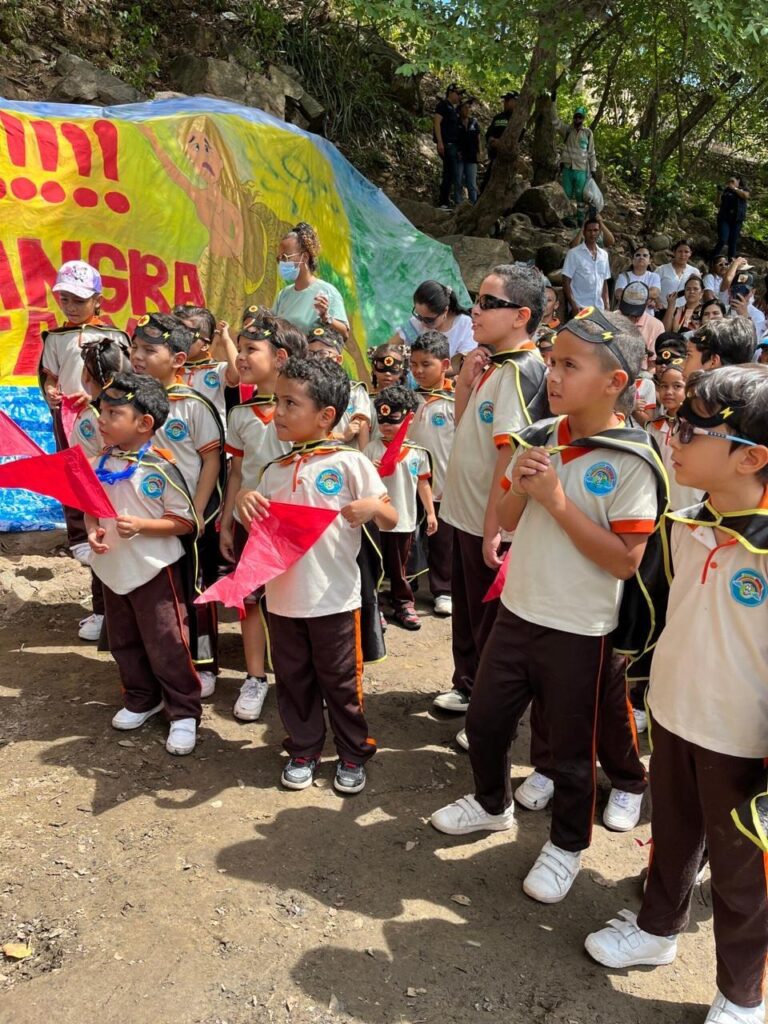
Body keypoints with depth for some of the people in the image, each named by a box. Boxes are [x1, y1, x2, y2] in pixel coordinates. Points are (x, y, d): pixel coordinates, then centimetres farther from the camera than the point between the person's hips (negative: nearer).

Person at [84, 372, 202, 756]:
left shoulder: (159, 470, -18)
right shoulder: (98, 466, 1)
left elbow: (186, 523, -15)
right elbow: (90, 508, 13)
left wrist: (141, 525, -26)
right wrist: (92, 531, -9)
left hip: (155, 570, -7)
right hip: (113, 569, 7)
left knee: (167, 646, 2)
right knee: (124, 643, 20)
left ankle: (184, 713, 18)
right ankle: (141, 700, 40)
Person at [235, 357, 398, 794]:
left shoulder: (349, 462, -8)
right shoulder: (275, 471, 7)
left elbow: (391, 520, -6)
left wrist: (374, 506, -28)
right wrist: (244, 501, -6)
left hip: (334, 598, -4)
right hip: (284, 597, 5)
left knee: (341, 681, 10)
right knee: (293, 680, 15)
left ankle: (354, 754, 29)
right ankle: (303, 751, 34)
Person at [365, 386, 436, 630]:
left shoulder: (417, 451, 1)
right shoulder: (372, 448, -5)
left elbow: (423, 483, 8)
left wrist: (430, 512, 8)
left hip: (405, 519, 2)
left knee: (399, 568, 16)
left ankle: (403, 605, 29)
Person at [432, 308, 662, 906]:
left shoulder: (630, 463, -18)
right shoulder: (540, 439, -1)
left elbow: (625, 561, -21)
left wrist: (557, 499, -24)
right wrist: (519, 485, -14)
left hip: (579, 631, -5)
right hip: (517, 611, 6)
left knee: (571, 749, 14)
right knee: (485, 720, 20)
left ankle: (567, 845, 40)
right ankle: (493, 803, 49)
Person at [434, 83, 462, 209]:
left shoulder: (454, 108, 22)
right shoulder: (443, 105, -5)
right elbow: (436, 123, -14)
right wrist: (440, 142, -23)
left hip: (453, 145, 9)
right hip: (446, 144, -9)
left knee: (448, 174, 8)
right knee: (454, 173, -13)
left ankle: (443, 203, 10)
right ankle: (458, 202, -14)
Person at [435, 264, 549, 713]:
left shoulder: (519, 370, -19)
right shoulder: (493, 364, 9)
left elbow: (510, 454, -24)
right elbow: (464, 422, 19)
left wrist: (493, 528, -24)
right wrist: (466, 379, 1)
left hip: (490, 524, -9)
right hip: (467, 515, 9)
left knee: (490, 625, 6)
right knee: (467, 611, 23)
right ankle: (468, 688, 42)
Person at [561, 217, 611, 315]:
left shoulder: (604, 255, 12)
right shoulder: (574, 253, -3)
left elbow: (604, 282, 18)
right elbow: (566, 282, -6)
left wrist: (606, 306, 9)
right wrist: (573, 305, -15)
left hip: (599, 308, 5)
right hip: (580, 307, -5)